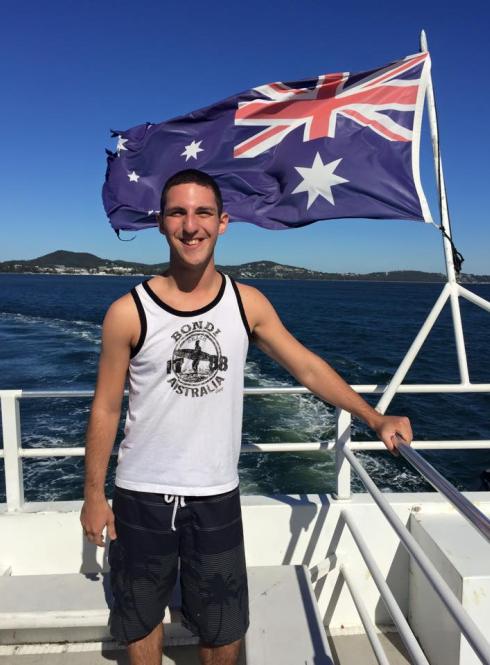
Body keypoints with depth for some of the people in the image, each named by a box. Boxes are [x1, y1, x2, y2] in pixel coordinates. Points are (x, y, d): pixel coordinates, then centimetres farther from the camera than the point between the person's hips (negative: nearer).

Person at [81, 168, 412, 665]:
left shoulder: (248, 303, -5)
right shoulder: (128, 312, -11)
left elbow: (307, 367, 2)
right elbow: (105, 408, -4)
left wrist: (375, 418, -1)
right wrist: (94, 494, -1)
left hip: (216, 496, 1)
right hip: (141, 497, -1)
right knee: (140, 620, 20)